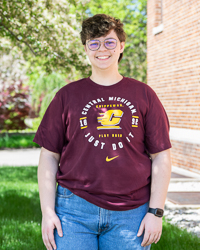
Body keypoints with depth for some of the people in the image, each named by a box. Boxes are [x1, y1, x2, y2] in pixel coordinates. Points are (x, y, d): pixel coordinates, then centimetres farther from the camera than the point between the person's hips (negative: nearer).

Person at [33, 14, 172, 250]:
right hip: (75, 210, 0)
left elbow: (161, 158, 5)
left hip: (131, 213, 1)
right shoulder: (68, 95, 6)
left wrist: (156, 212, -1)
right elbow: (49, 156, 6)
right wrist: (48, 211, -1)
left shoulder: (143, 95, 6)